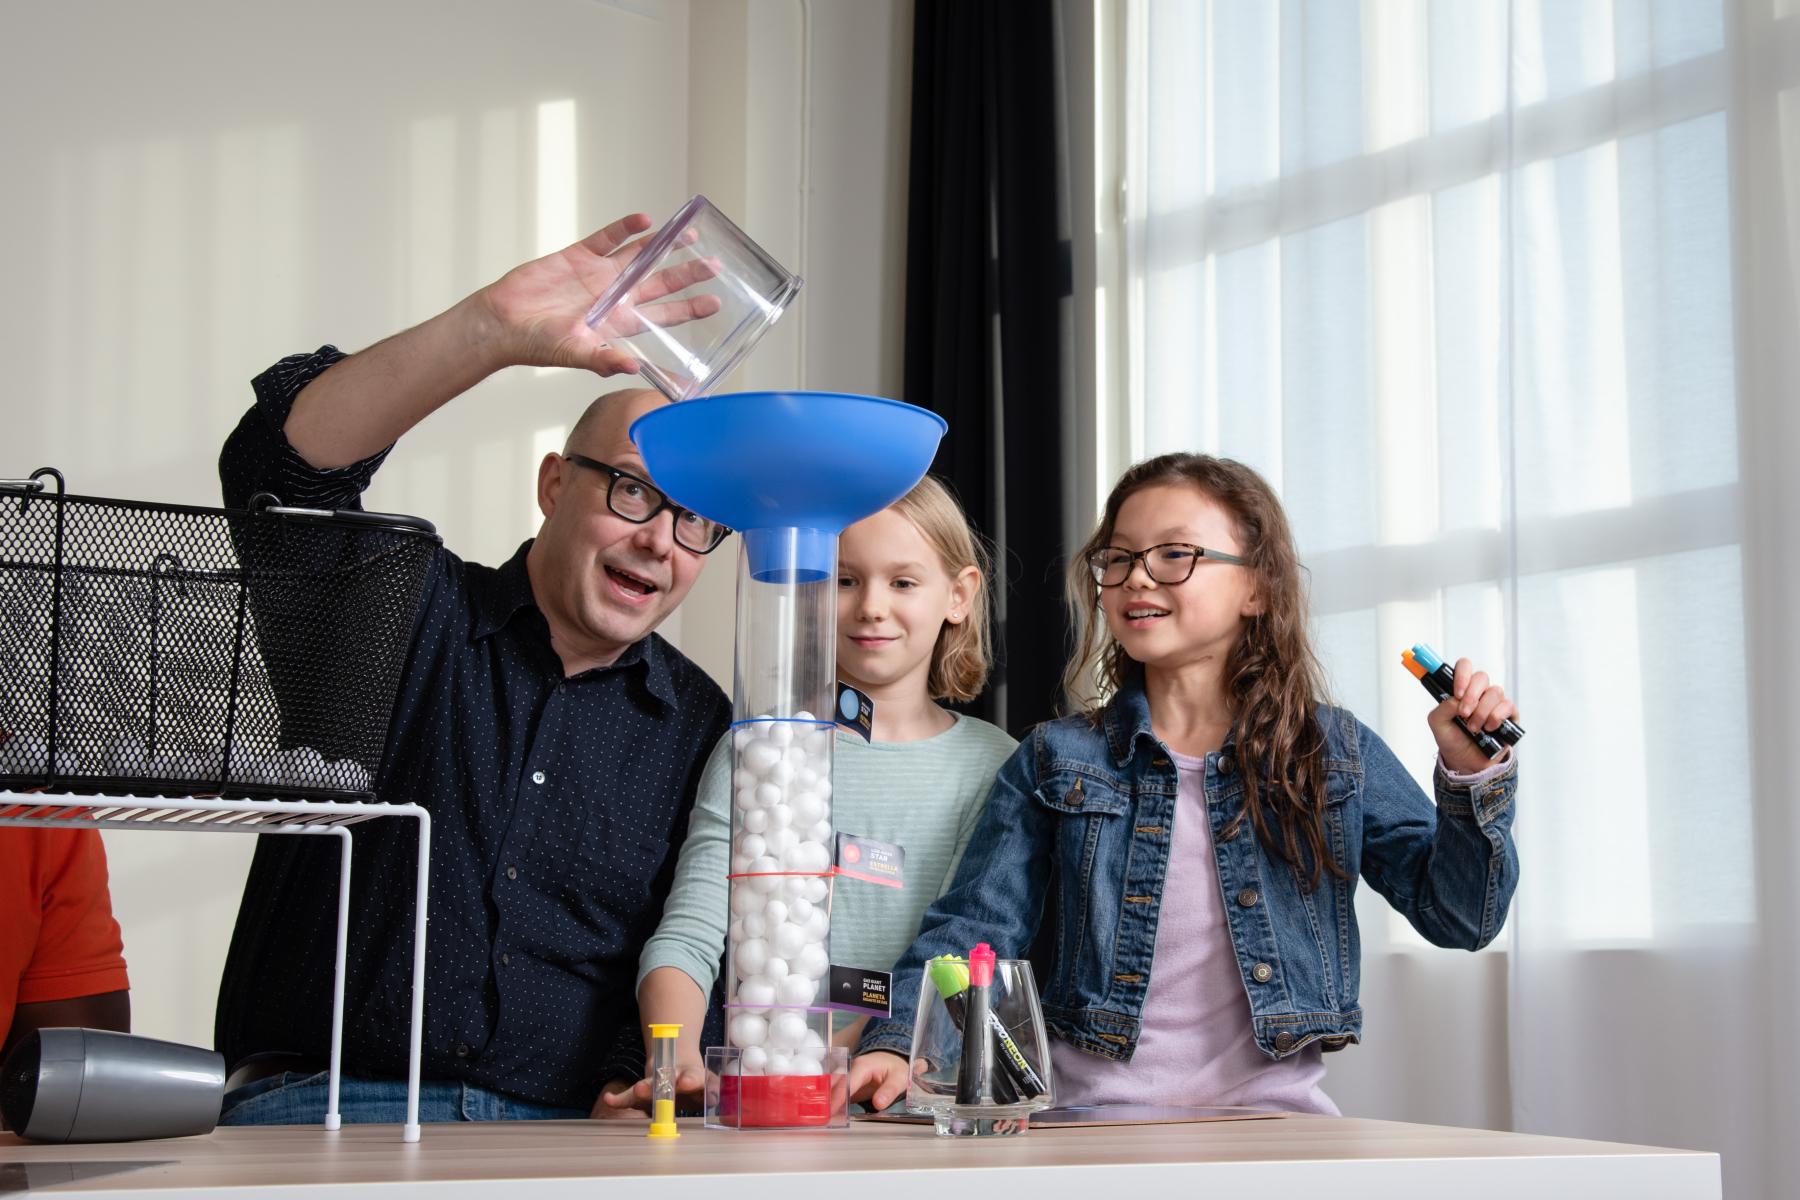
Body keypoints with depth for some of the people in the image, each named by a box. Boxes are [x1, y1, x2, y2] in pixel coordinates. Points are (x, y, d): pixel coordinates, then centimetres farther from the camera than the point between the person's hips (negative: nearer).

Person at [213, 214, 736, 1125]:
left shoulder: (699, 728, 14)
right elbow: (281, 465, -13)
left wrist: (640, 1093, -8)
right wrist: (492, 333, -24)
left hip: (566, 1130, 3)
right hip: (320, 1105, -2)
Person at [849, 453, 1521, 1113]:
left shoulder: (1338, 755, 11)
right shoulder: (1056, 761, 11)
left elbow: (1456, 916, 10)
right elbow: (974, 927, 5)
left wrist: (1472, 775, -5)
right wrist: (899, 1046, -13)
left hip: (1273, 1115, 0)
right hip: (1090, 1114, 1)